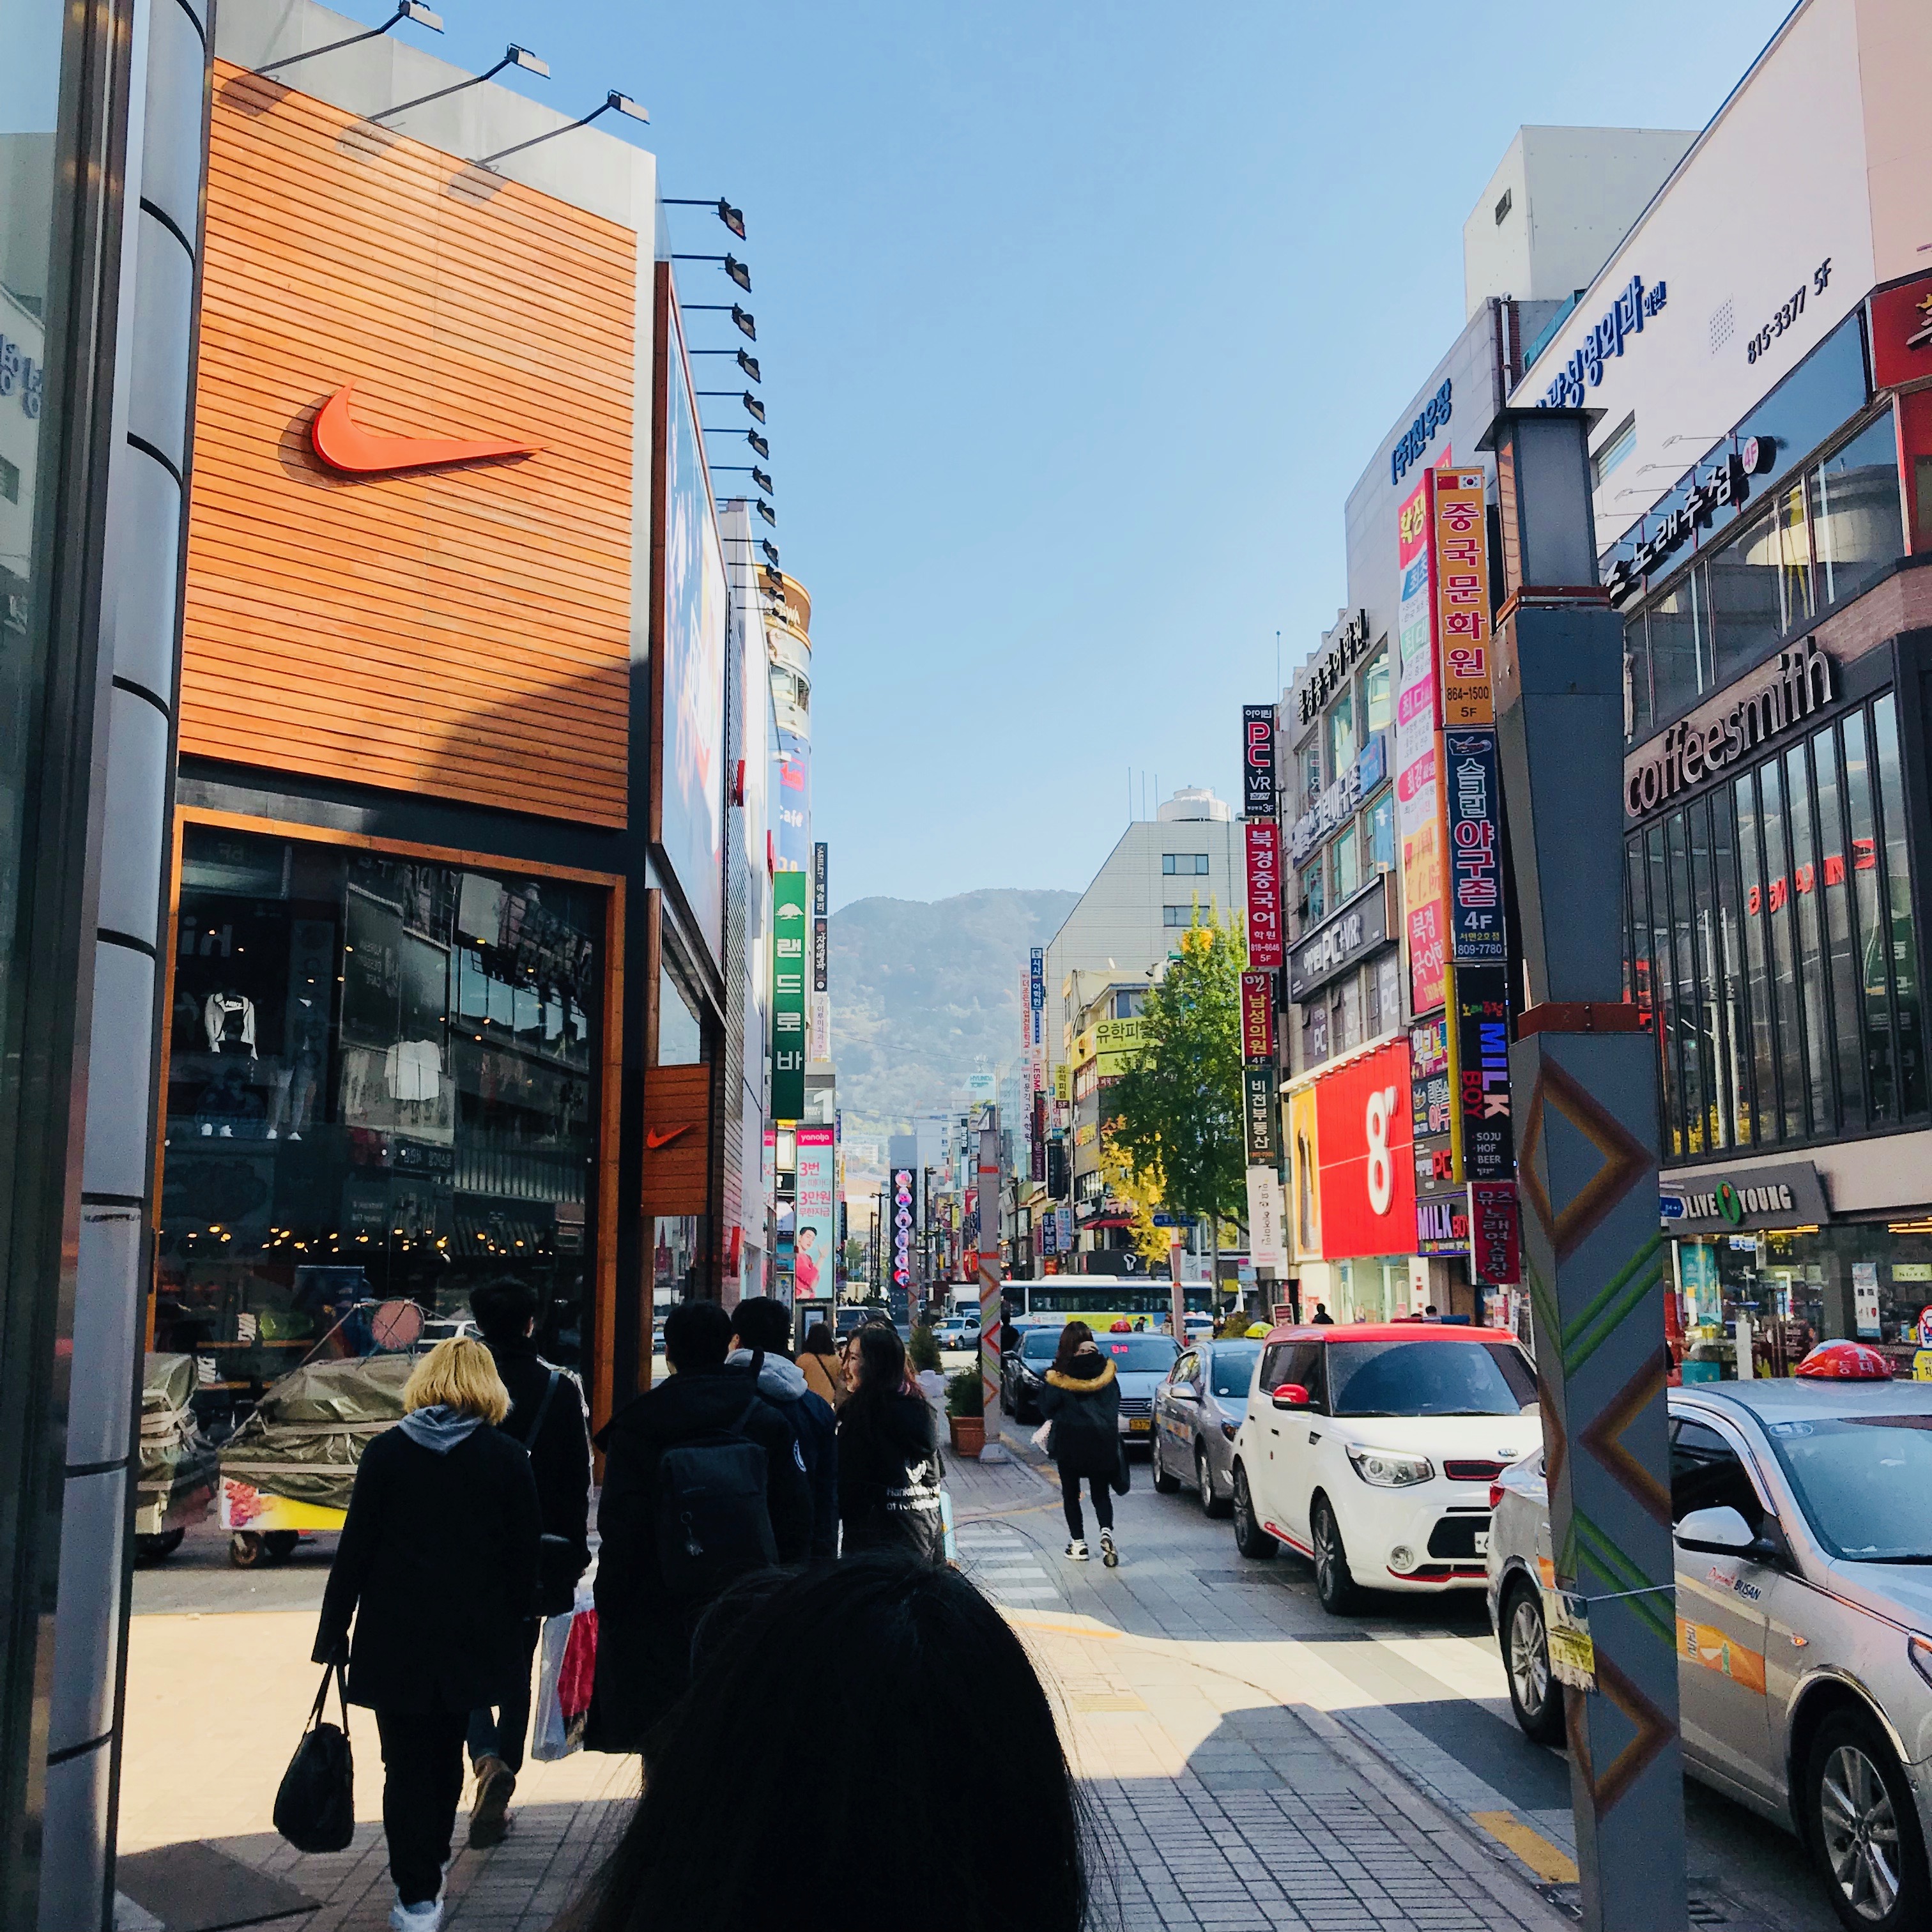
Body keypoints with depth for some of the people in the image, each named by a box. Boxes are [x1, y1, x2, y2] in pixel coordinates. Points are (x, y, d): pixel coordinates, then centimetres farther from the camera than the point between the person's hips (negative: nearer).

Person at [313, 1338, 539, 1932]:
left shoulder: (387, 1451, -4)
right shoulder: (508, 1458, -4)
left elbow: (356, 1547, -4)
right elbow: (524, 1555, -1)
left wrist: (333, 1629, 2)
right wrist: (513, 1631, 9)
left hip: (396, 1636, -1)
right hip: (473, 1637, 2)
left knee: (407, 1764, 6)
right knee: (445, 1754, 20)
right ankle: (431, 1867, 33)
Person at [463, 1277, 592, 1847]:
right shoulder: (561, 1388, -3)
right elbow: (579, 1479, 0)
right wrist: (573, 1555, 8)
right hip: (536, 1553, 1)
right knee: (516, 1667, 13)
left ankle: (489, 1760, -16)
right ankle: (496, 1800, 16)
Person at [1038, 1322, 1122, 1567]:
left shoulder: (1059, 1374, -11)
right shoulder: (1106, 1370, -3)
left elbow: (1047, 1408, -7)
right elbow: (1116, 1403, 6)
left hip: (1070, 1442, -2)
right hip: (1102, 1441, 3)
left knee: (1071, 1493, 13)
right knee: (1101, 1493, 11)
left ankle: (1078, 1542, 11)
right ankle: (1106, 1532, -12)